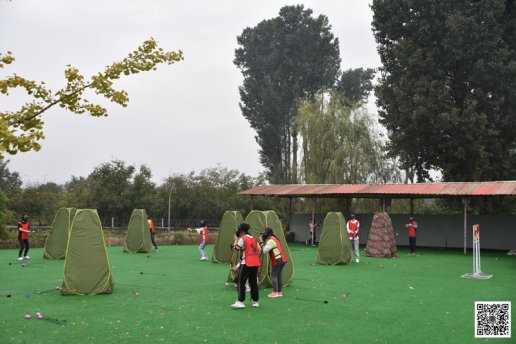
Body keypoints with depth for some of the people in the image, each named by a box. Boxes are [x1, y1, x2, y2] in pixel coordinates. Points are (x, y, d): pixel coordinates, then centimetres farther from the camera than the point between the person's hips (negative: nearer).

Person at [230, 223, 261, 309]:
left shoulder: (242, 238, -6)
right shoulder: (254, 239, 14)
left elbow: (238, 248, -14)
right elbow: (259, 250, 13)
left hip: (246, 263, -7)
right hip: (255, 263, 7)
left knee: (241, 282, -3)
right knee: (254, 282, 14)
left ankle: (240, 302, -9)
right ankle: (255, 301, 17)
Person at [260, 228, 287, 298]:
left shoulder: (271, 241, -14)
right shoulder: (274, 239, 18)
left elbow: (264, 251, -19)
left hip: (278, 260, -10)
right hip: (282, 259, 10)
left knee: (273, 275, -5)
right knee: (278, 275, 13)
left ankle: (275, 292, -6)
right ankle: (279, 292, 16)